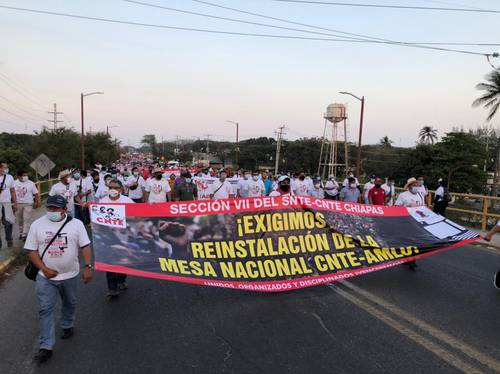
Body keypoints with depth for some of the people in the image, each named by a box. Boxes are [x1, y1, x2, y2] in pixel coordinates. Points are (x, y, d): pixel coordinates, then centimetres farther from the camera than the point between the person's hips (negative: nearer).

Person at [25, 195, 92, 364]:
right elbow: (31, 250, -2)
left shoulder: (76, 223, -7)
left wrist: (87, 267, -16)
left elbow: (85, 246, -7)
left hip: (70, 275, 0)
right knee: (45, 310, -1)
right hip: (46, 277, 0)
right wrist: (44, 269, -13)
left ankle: (67, 326, 45)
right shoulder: (37, 225, -5)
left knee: (70, 304, 19)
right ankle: (46, 347, 7)